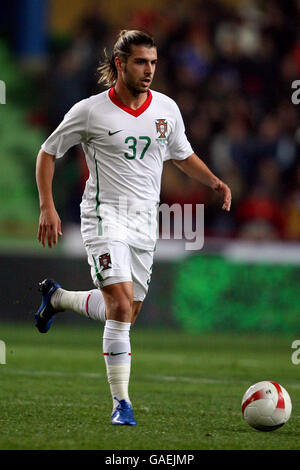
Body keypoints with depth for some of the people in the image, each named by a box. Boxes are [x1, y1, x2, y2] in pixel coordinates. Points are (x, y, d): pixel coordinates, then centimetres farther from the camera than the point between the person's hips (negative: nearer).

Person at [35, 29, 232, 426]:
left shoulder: (166, 108, 3)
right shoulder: (90, 111, -8)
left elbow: (183, 155, 18)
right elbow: (48, 152, 3)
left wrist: (214, 181, 0)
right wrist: (47, 208, -6)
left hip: (145, 220, 5)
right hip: (105, 215, -5)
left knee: (127, 312, 10)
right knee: (121, 306, -20)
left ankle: (57, 297, 38)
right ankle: (121, 403, -12)